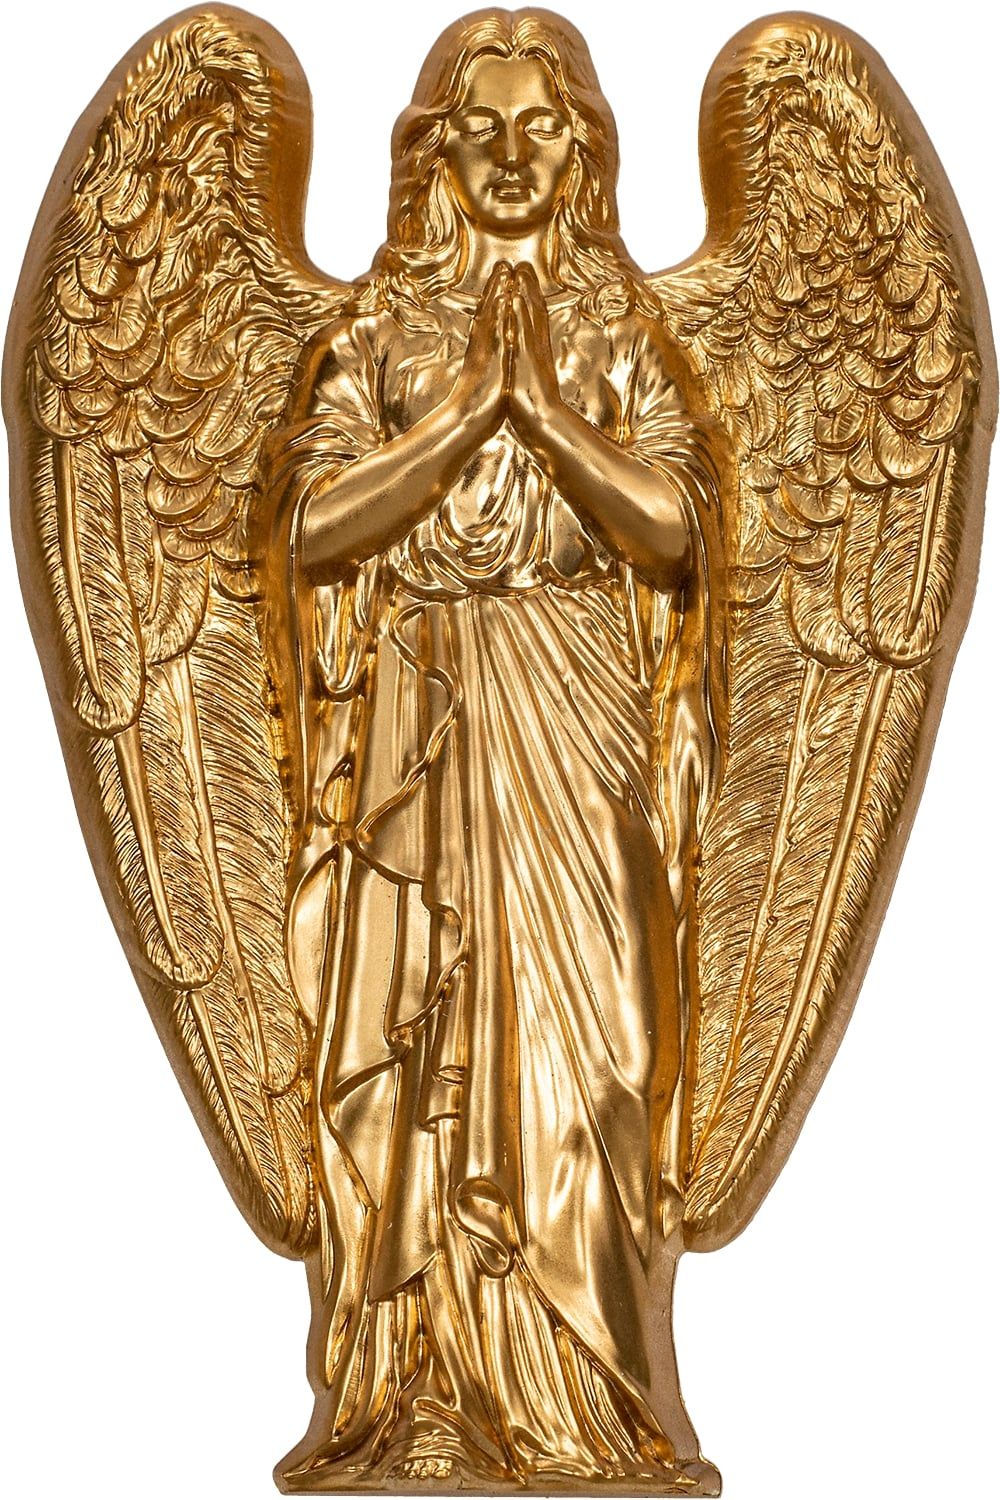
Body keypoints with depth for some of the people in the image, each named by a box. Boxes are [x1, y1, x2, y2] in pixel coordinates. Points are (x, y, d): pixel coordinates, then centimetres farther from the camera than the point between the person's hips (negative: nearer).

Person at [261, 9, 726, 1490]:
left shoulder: (623, 333, 9)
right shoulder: (377, 332, 8)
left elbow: (673, 522, -3)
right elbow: (315, 524, -5)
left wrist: (544, 404, -10)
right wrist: (466, 410, -10)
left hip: (581, 735, 0)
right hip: (419, 729, 0)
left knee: (577, 1029, -3)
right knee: (416, 1047, -1)